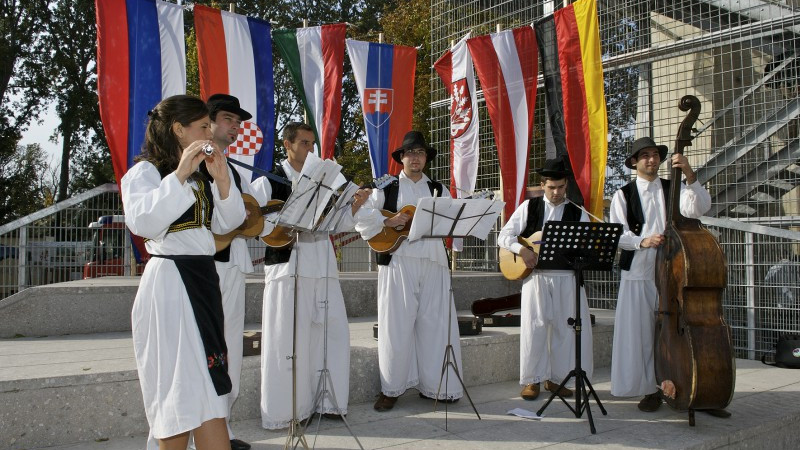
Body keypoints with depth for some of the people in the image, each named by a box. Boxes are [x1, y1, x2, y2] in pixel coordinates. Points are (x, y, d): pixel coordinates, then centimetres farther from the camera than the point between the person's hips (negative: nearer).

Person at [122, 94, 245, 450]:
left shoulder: (202, 173, 15)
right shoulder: (145, 172, -6)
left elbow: (225, 224, 8)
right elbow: (142, 223, -24)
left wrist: (221, 180, -7)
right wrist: (179, 174, -24)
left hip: (204, 277, 7)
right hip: (169, 279, -7)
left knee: (203, 382, 9)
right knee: (182, 382, -6)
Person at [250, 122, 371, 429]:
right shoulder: (269, 182, 2)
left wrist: (355, 205, 0)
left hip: (322, 263, 5)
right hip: (287, 263, -5)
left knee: (332, 331, 4)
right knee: (288, 338, -2)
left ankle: (326, 401, 17)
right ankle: (285, 411, 8)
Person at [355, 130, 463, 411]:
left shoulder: (440, 191, 20)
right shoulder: (386, 188, 10)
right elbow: (361, 215, -1)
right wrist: (388, 221, -13)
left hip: (433, 261, 3)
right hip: (398, 261, -3)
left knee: (435, 324, 3)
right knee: (396, 325, -2)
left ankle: (433, 386, 14)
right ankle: (391, 389, 8)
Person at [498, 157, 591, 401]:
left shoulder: (578, 213, 10)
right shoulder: (529, 207, 7)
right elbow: (504, 235, 3)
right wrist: (522, 250, -14)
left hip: (567, 277, 2)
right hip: (535, 274, -2)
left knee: (566, 328, 2)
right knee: (534, 326, -4)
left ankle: (555, 378, 17)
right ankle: (532, 380, 8)